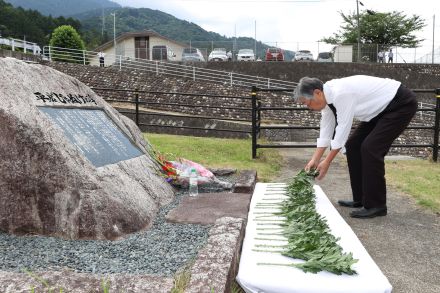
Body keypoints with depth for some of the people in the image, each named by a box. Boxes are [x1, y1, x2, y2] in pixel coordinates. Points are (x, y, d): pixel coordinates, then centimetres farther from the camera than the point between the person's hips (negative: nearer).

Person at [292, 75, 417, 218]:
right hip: (382, 107, 9)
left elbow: (343, 129, -27)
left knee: (370, 148, -19)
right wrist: (314, 160, 1)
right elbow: (325, 132, 2)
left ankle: (376, 205, -6)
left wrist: (327, 162, -20)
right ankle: (360, 199, 13)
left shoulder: (341, 93, -30)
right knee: (353, 145, 4)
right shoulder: (328, 96, -3)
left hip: (402, 104, -9)